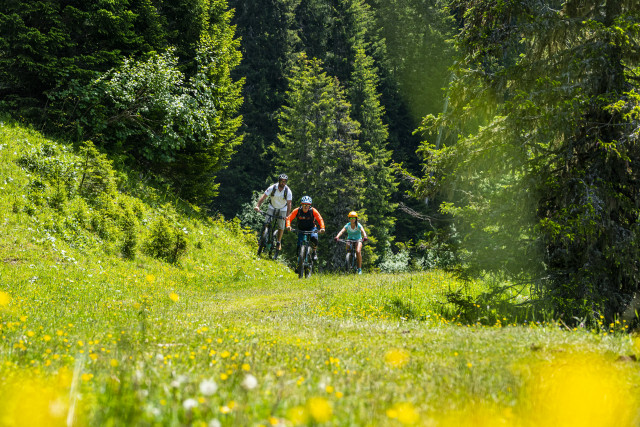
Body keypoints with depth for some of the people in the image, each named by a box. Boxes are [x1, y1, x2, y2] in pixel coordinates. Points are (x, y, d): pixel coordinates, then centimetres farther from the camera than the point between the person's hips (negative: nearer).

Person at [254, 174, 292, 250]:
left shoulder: (288, 191, -22)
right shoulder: (272, 188, -21)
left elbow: (289, 204, -24)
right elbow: (263, 197, -25)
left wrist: (287, 215, -35)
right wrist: (257, 206, -39)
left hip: (282, 209, 0)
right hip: (272, 207, 0)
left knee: (281, 226, -3)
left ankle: (279, 242, 16)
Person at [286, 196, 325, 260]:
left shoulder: (313, 211, -19)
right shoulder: (297, 211, -17)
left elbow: (320, 219, -20)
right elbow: (289, 218, -16)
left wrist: (322, 228, -38)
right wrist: (288, 226, -35)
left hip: (312, 228, -1)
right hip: (301, 229, 1)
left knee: (314, 238, -32)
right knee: (299, 245, -13)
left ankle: (314, 252, -8)